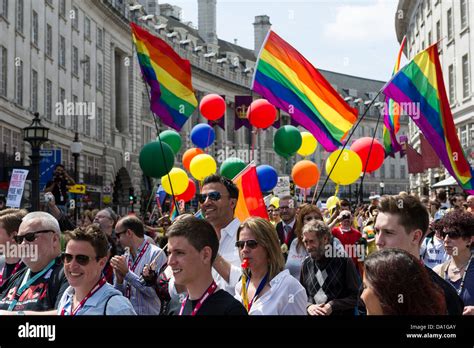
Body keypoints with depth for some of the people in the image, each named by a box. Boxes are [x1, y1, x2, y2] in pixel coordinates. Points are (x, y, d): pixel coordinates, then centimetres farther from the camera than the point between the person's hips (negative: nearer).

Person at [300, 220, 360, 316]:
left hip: (341, 313, -3)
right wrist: (308, 306, -12)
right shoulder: (306, 264, 3)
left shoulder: (344, 261, -9)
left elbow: (356, 295, -9)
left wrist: (333, 305, -19)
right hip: (312, 313, 3)